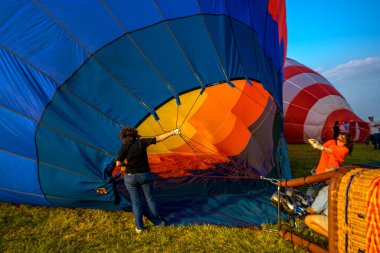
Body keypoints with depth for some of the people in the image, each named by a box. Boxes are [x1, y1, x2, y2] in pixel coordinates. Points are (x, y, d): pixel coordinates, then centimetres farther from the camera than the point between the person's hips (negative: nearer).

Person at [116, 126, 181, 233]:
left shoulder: (125, 146, -9)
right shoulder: (142, 142, -7)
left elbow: (118, 163, -13)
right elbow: (158, 138, -9)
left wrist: (126, 164, 8)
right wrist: (173, 132, -4)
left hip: (130, 177, -1)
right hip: (145, 175, 1)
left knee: (136, 201, 12)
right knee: (150, 199, 16)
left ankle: (139, 227, 19)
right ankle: (157, 221, 29)